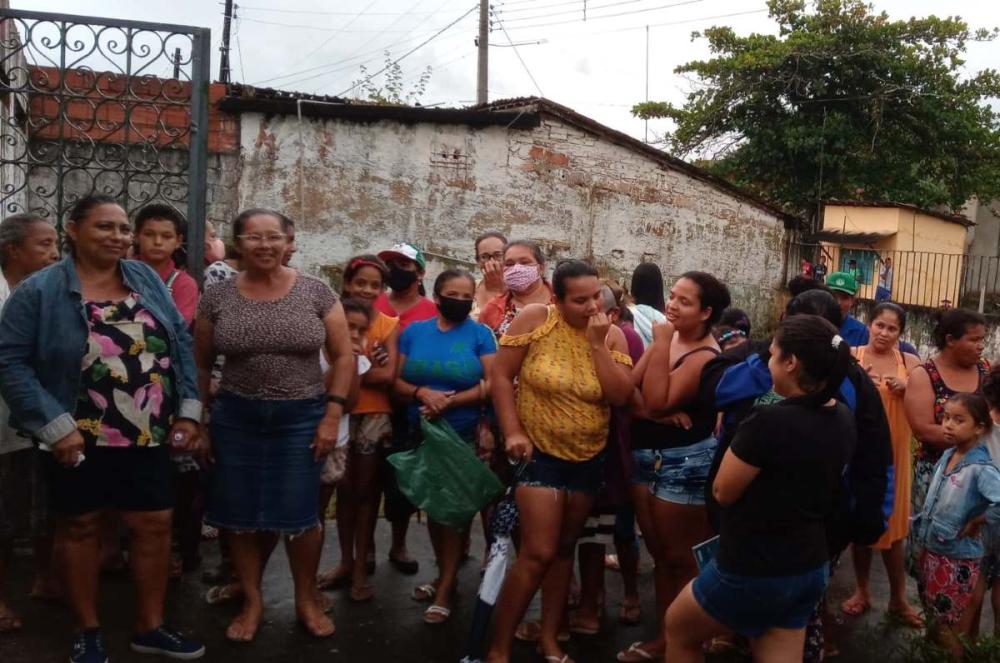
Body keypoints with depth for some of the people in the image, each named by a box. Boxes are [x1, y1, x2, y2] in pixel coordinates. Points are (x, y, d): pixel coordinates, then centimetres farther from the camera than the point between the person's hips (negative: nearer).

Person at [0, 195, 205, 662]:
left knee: (155, 524, 9)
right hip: (78, 438, -3)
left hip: (148, 435, 4)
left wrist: (188, 410, -1)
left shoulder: (146, 280, 4)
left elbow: (180, 344, 6)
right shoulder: (39, 291, -8)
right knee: (79, 526, 12)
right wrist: (54, 427, -17)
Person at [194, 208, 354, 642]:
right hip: (235, 418, 2)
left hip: (301, 418, -1)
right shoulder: (217, 297, 0)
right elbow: (201, 365, 8)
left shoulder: (315, 292, -3)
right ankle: (252, 602, 27)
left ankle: (307, 600, 24)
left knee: (298, 514, 4)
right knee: (241, 514, 9)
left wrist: (332, 415, -8)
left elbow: (344, 357, -1)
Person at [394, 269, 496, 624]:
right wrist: (422, 393, -19)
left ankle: (446, 587, 14)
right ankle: (444, 575, 32)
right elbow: (396, 382, 1)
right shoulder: (413, 332, 4)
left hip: (464, 435, -4)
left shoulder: (480, 334, -5)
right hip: (421, 434, 4)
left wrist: (449, 401, -20)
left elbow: (491, 385, -12)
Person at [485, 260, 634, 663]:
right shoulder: (535, 319, -14)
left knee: (565, 548, 16)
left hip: (589, 457, 5)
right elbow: (501, 375, -12)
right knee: (538, 553, -10)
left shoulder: (613, 335, -3)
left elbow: (621, 397, -12)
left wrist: (598, 344, -19)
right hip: (540, 453, -4)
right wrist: (512, 431, -19)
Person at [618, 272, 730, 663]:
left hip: (685, 463, -8)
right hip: (645, 458, 8)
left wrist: (662, 344, -21)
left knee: (683, 559, 6)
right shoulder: (666, 337, 6)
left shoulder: (706, 357, -16)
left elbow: (656, 401, -25)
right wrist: (662, 412, -18)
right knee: (660, 554, 18)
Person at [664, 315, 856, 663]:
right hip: (811, 566, 7)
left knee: (677, 628, 20)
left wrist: (740, 441, -2)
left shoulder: (769, 421, -28)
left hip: (753, 570, -7)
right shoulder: (843, 419, -2)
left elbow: (723, 491, -16)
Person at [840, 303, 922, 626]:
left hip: (893, 452, 0)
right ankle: (863, 590, 26)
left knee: (893, 522, 5)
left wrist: (905, 389, -15)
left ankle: (898, 597, 20)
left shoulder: (910, 362, 3)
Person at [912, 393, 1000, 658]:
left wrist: (976, 522, -24)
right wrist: (922, 543, 9)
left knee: (955, 632, 9)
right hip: (928, 551, 7)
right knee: (934, 621, 22)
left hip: (958, 560, -7)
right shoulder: (945, 457, 1)